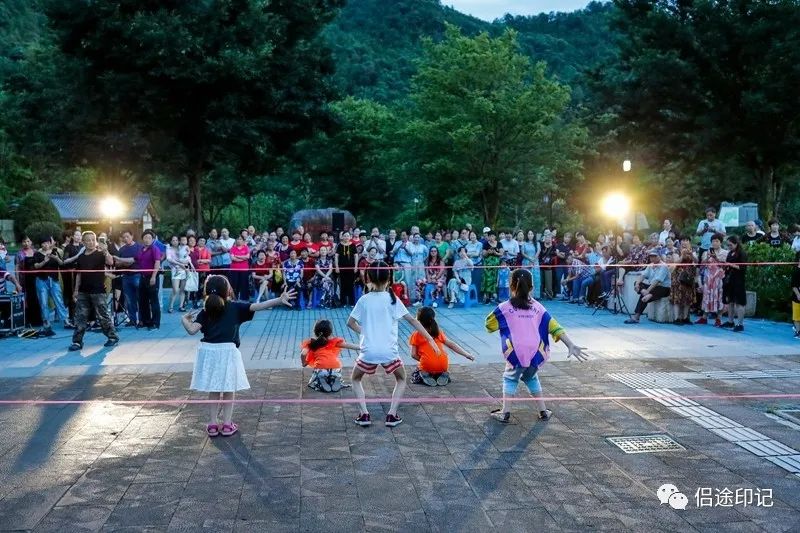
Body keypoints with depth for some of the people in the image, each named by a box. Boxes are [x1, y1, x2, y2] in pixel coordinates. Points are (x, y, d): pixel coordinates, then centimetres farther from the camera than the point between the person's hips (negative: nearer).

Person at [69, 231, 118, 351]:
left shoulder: (100, 254, -4)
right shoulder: (81, 257, 10)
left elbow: (110, 262, -24)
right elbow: (79, 274, 17)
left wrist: (105, 252, -42)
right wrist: (76, 290, 13)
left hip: (98, 291, -5)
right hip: (83, 292, 5)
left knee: (103, 316, 1)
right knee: (80, 317, 3)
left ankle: (113, 337, 14)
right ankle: (77, 341, 6)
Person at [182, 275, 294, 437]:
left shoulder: (205, 311, 2)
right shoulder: (235, 308, -3)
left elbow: (192, 330, -7)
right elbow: (257, 306, -12)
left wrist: (184, 319, 13)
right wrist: (280, 300, -15)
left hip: (209, 351, 2)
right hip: (227, 351, -2)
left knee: (213, 391, 14)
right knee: (229, 390, 11)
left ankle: (213, 424, 17)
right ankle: (227, 424, 13)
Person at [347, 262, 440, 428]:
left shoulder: (364, 300, 1)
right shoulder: (392, 299, -2)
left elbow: (350, 323, 8)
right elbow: (412, 320, -2)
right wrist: (430, 339, 0)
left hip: (368, 351, 1)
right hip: (389, 351, 0)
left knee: (355, 379, 25)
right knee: (401, 380, 25)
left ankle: (364, 414, 8)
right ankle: (392, 414, 8)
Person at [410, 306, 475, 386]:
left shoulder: (416, 335, 3)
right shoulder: (438, 332, 12)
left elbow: (413, 355, -1)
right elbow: (451, 344, 10)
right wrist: (467, 354, 13)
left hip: (426, 367, -3)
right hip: (443, 367, 3)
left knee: (415, 376, 25)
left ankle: (425, 375, -4)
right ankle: (444, 374, 4)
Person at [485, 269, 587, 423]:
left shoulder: (505, 308, 2)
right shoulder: (538, 307, 9)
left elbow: (489, 325, 12)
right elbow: (554, 327, 6)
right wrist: (571, 346, 5)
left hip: (516, 353, -3)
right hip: (536, 354, 3)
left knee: (510, 378, 22)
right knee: (531, 377, 30)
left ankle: (505, 412, 11)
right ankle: (543, 410, 29)